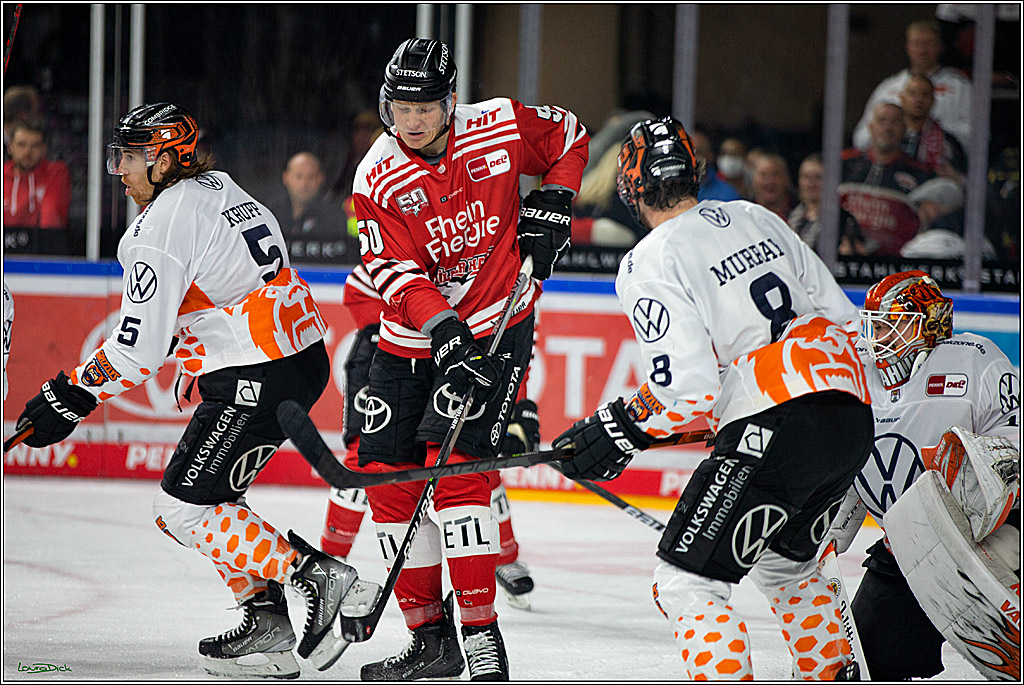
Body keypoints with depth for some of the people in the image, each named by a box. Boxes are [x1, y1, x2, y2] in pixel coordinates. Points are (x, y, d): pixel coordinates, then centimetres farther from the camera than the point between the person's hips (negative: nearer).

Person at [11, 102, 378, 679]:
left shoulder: (164, 225, -14)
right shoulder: (220, 187, 15)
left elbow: (139, 346, -17)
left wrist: (71, 399, -9)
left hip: (259, 381, -10)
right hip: (303, 358, 10)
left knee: (185, 506, -6)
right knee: (201, 495, 15)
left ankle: (312, 579, -9)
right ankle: (270, 618, 13)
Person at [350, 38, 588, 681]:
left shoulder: (500, 128, -10)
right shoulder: (378, 177, -10)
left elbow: (570, 137, 10)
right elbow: (397, 272, -18)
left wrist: (551, 206, -2)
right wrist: (444, 333, -30)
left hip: (498, 324, -3)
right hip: (413, 334, 3)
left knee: (457, 467, -18)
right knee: (387, 477, 0)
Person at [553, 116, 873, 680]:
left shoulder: (649, 264, -5)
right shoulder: (756, 218, 16)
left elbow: (686, 388, -13)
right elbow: (843, 317, 17)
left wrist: (619, 429, 0)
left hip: (773, 432, -8)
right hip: (853, 419, 8)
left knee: (685, 582, -2)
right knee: (783, 562, 29)